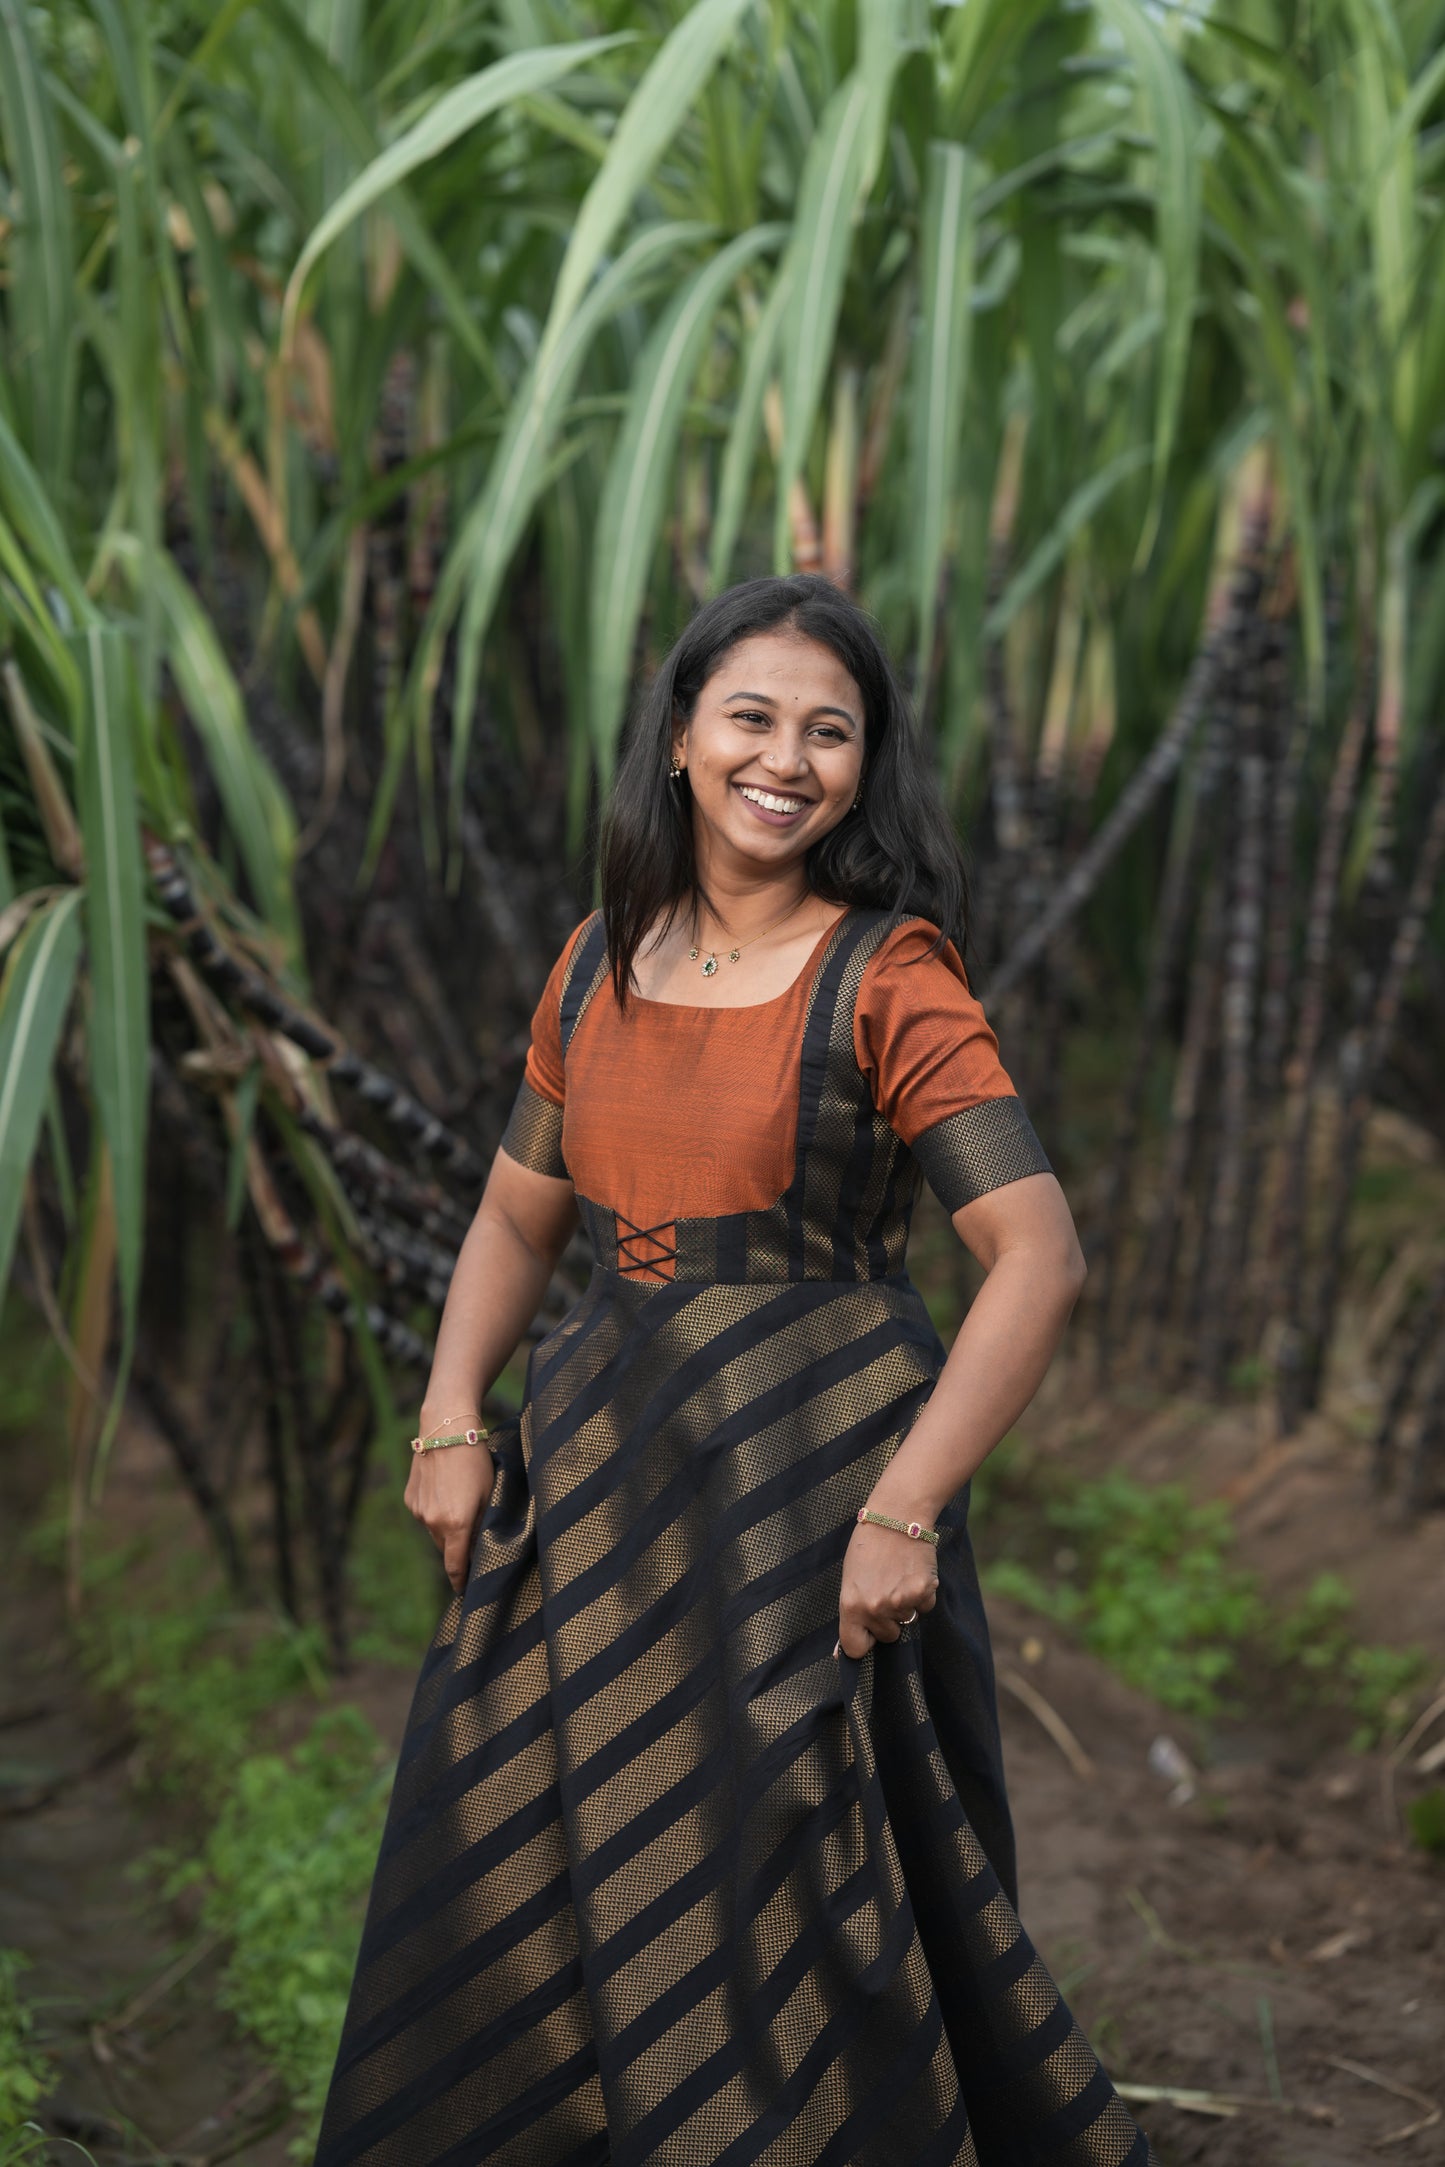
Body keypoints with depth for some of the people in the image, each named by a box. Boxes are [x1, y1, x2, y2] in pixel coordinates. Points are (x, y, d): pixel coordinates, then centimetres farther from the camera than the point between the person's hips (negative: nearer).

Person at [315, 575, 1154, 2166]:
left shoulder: (888, 977, -11)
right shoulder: (601, 960, 6)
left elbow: (1040, 1260, -17)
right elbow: (518, 1214, 14)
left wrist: (902, 1511, -21)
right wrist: (451, 1420, 0)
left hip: (812, 1475, -5)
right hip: (601, 1470, 6)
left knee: (781, 1896, 5)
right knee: (522, 1888, 14)